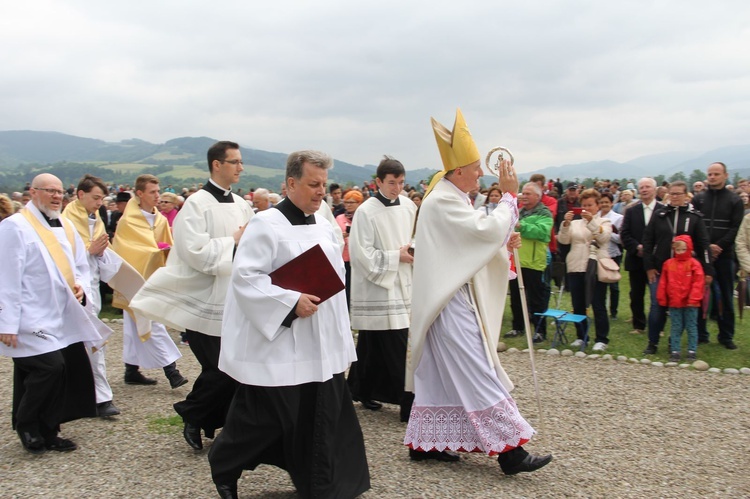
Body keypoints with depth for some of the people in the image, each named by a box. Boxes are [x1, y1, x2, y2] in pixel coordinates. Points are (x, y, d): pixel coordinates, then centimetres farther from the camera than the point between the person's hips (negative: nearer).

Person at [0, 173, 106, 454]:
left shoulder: (65, 227, 14)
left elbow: (80, 266, 22)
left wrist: (81, 286, 0)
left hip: (65, 319, 8)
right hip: (33, 321, -7)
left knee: (73, 371, 6)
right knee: (50, 367, -16)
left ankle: (47, 432, 21)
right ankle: (26, 425, 9)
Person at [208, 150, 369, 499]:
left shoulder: (324, 226, 11)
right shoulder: (266, 225, -12)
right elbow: (245, 276, -18)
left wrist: (339, 336, 16)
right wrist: (291, 302, -24)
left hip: (321, 345, 7)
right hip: (276, 343, -7)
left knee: (323, 417, 9)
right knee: (262, 418, 4)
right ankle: (224, 468, 28)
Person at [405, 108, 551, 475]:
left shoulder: (449, 197, 14)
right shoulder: (444, 202, -18)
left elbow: (473, 241, 19)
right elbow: (489, 229, -22)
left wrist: (503, 240, 2)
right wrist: (510, 194, -11)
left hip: (449, 300, 11)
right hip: (451, 304, -11)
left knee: (441, 373, 14)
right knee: (477, 375, -8)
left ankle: (424, 442, 22)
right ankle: (508, 450, -3)